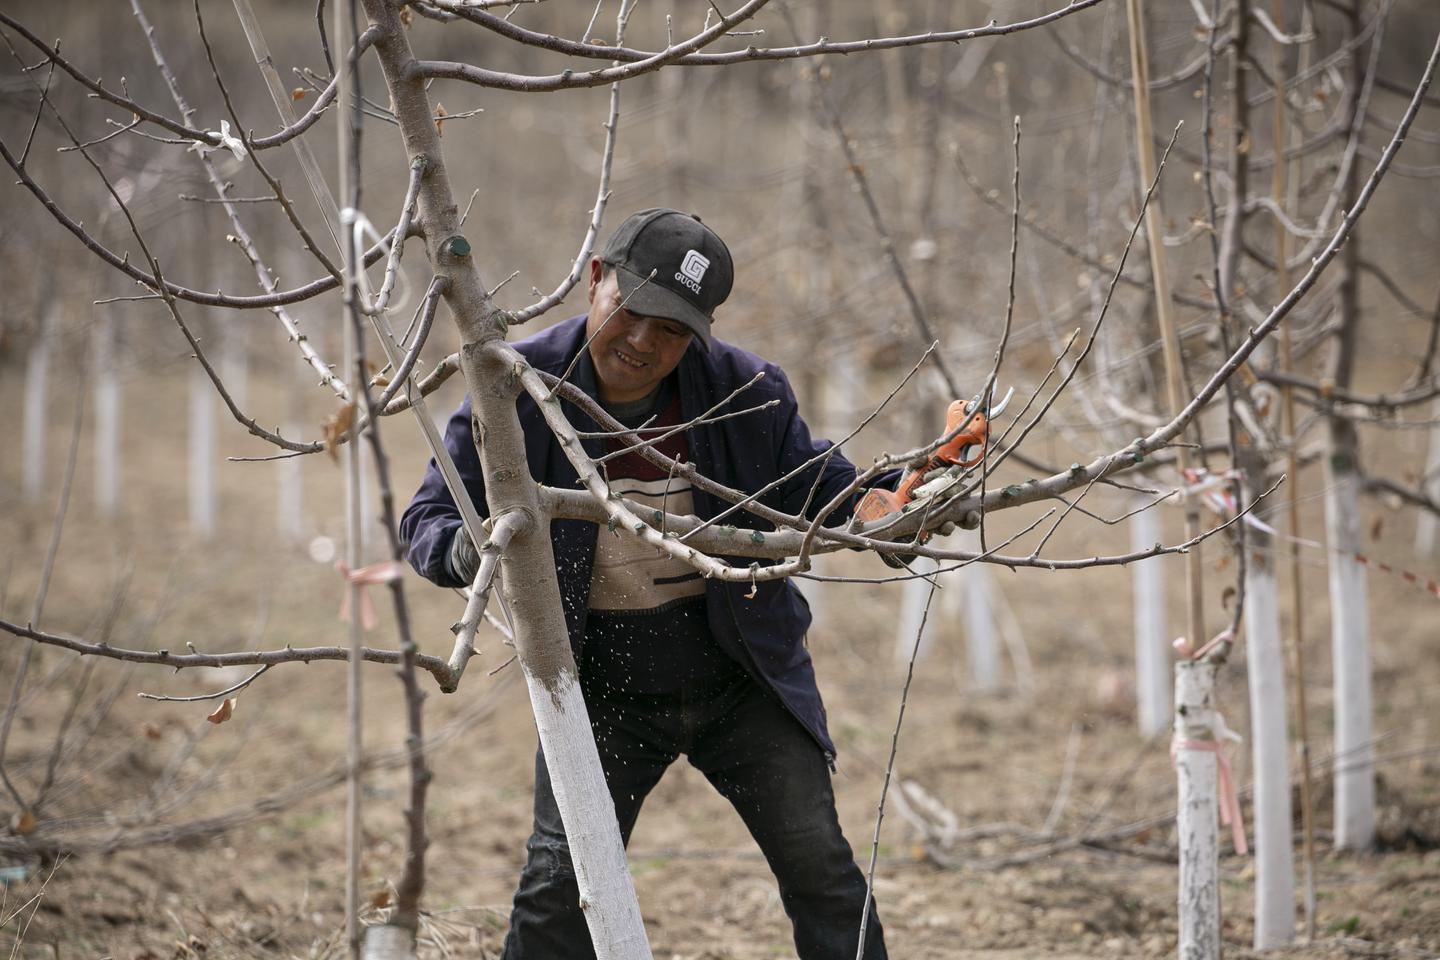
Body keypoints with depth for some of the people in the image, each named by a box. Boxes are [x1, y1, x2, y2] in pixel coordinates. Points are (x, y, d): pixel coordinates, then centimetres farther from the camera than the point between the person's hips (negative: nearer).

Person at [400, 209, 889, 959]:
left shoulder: (744, 390, -13)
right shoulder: (519, 389, -15)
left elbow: (815, 488, 0)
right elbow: (427, 519, -9)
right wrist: (466, 550, -33)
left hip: (745, 683, 1)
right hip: (603, 693, -1)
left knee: (819, 866, 0)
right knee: (557, 884, -6)